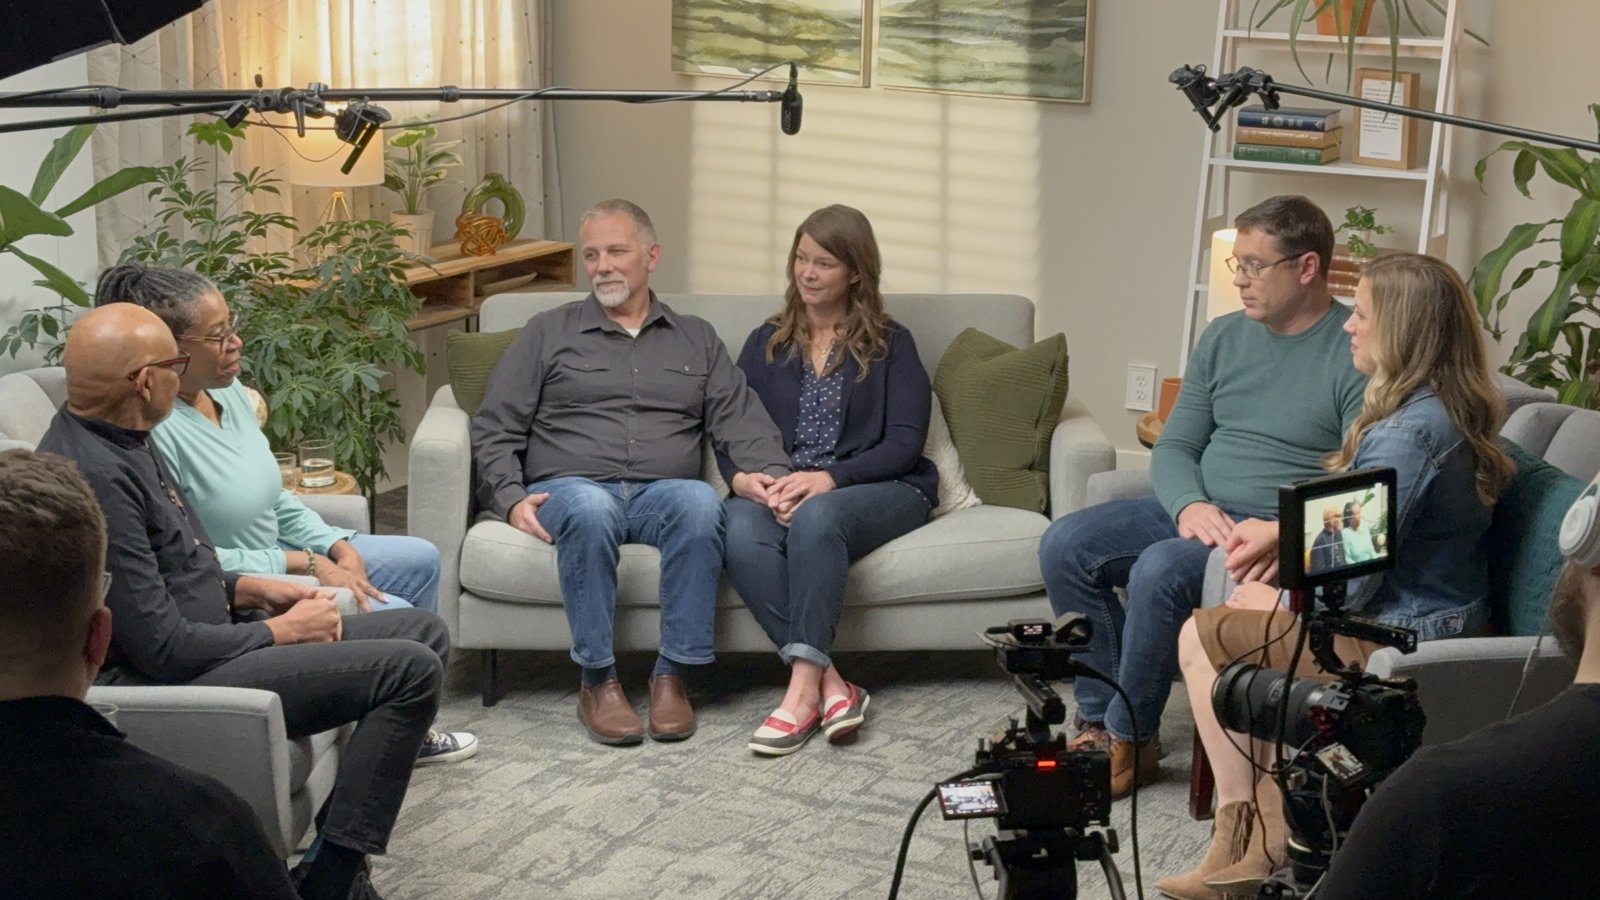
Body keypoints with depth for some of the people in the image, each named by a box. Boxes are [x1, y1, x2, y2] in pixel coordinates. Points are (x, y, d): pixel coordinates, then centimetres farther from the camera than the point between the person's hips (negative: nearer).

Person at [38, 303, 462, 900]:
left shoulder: (121, 442, 8)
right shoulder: (92, 477, -24)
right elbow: (167, 651, -24)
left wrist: (251, 589, 7)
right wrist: (280, 631, -10)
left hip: (211, 632, 11)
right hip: (170, 685, -11)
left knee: (424, 632, 9)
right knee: (410, 669, -18)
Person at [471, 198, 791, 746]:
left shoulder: (697, 340, 22)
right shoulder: (547, 334, 16)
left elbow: (741, 423, 11)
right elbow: (495, 429, 11)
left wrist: (769, 472, -11)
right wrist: (511, 498, -8)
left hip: (663, 491, 1)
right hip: (571, 488, -1)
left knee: (701, 503, -35)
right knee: (590, 508, -39)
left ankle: (673, 675, -28)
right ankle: (597, 681, -28)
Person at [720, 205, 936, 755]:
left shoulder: (891, 345, 11)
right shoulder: (766, 344, 19)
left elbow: (904, 442, -1)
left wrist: (830, 478, -17)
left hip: (880, 490, -2)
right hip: (779, 493, 2)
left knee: (816, 516, -38)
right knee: (740, 530, -34)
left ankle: (804, 687, -40)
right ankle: (830, 683, -37)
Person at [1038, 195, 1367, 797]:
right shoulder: (1224, 338, 11)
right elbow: (1174, 446, 10)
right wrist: (1190, 506, -12)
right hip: (1197, 509, 7)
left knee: (1159, 570, -31)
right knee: (1064, 545, -11)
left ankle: (1130, 741, -12)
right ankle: (1100, 718, -4)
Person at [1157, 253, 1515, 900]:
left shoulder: (1405, 435, -27)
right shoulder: (1452, 411, 5)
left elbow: (1346, 586, -24)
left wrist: (1268, 599, -5)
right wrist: (1281, 530, 12)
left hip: (1396, 638, -10)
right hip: (1443, 617, 10)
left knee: (1202, 638, 0)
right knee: (1251, 599, 24)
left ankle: (1242, 828, 13)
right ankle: (1267, 824, 21)